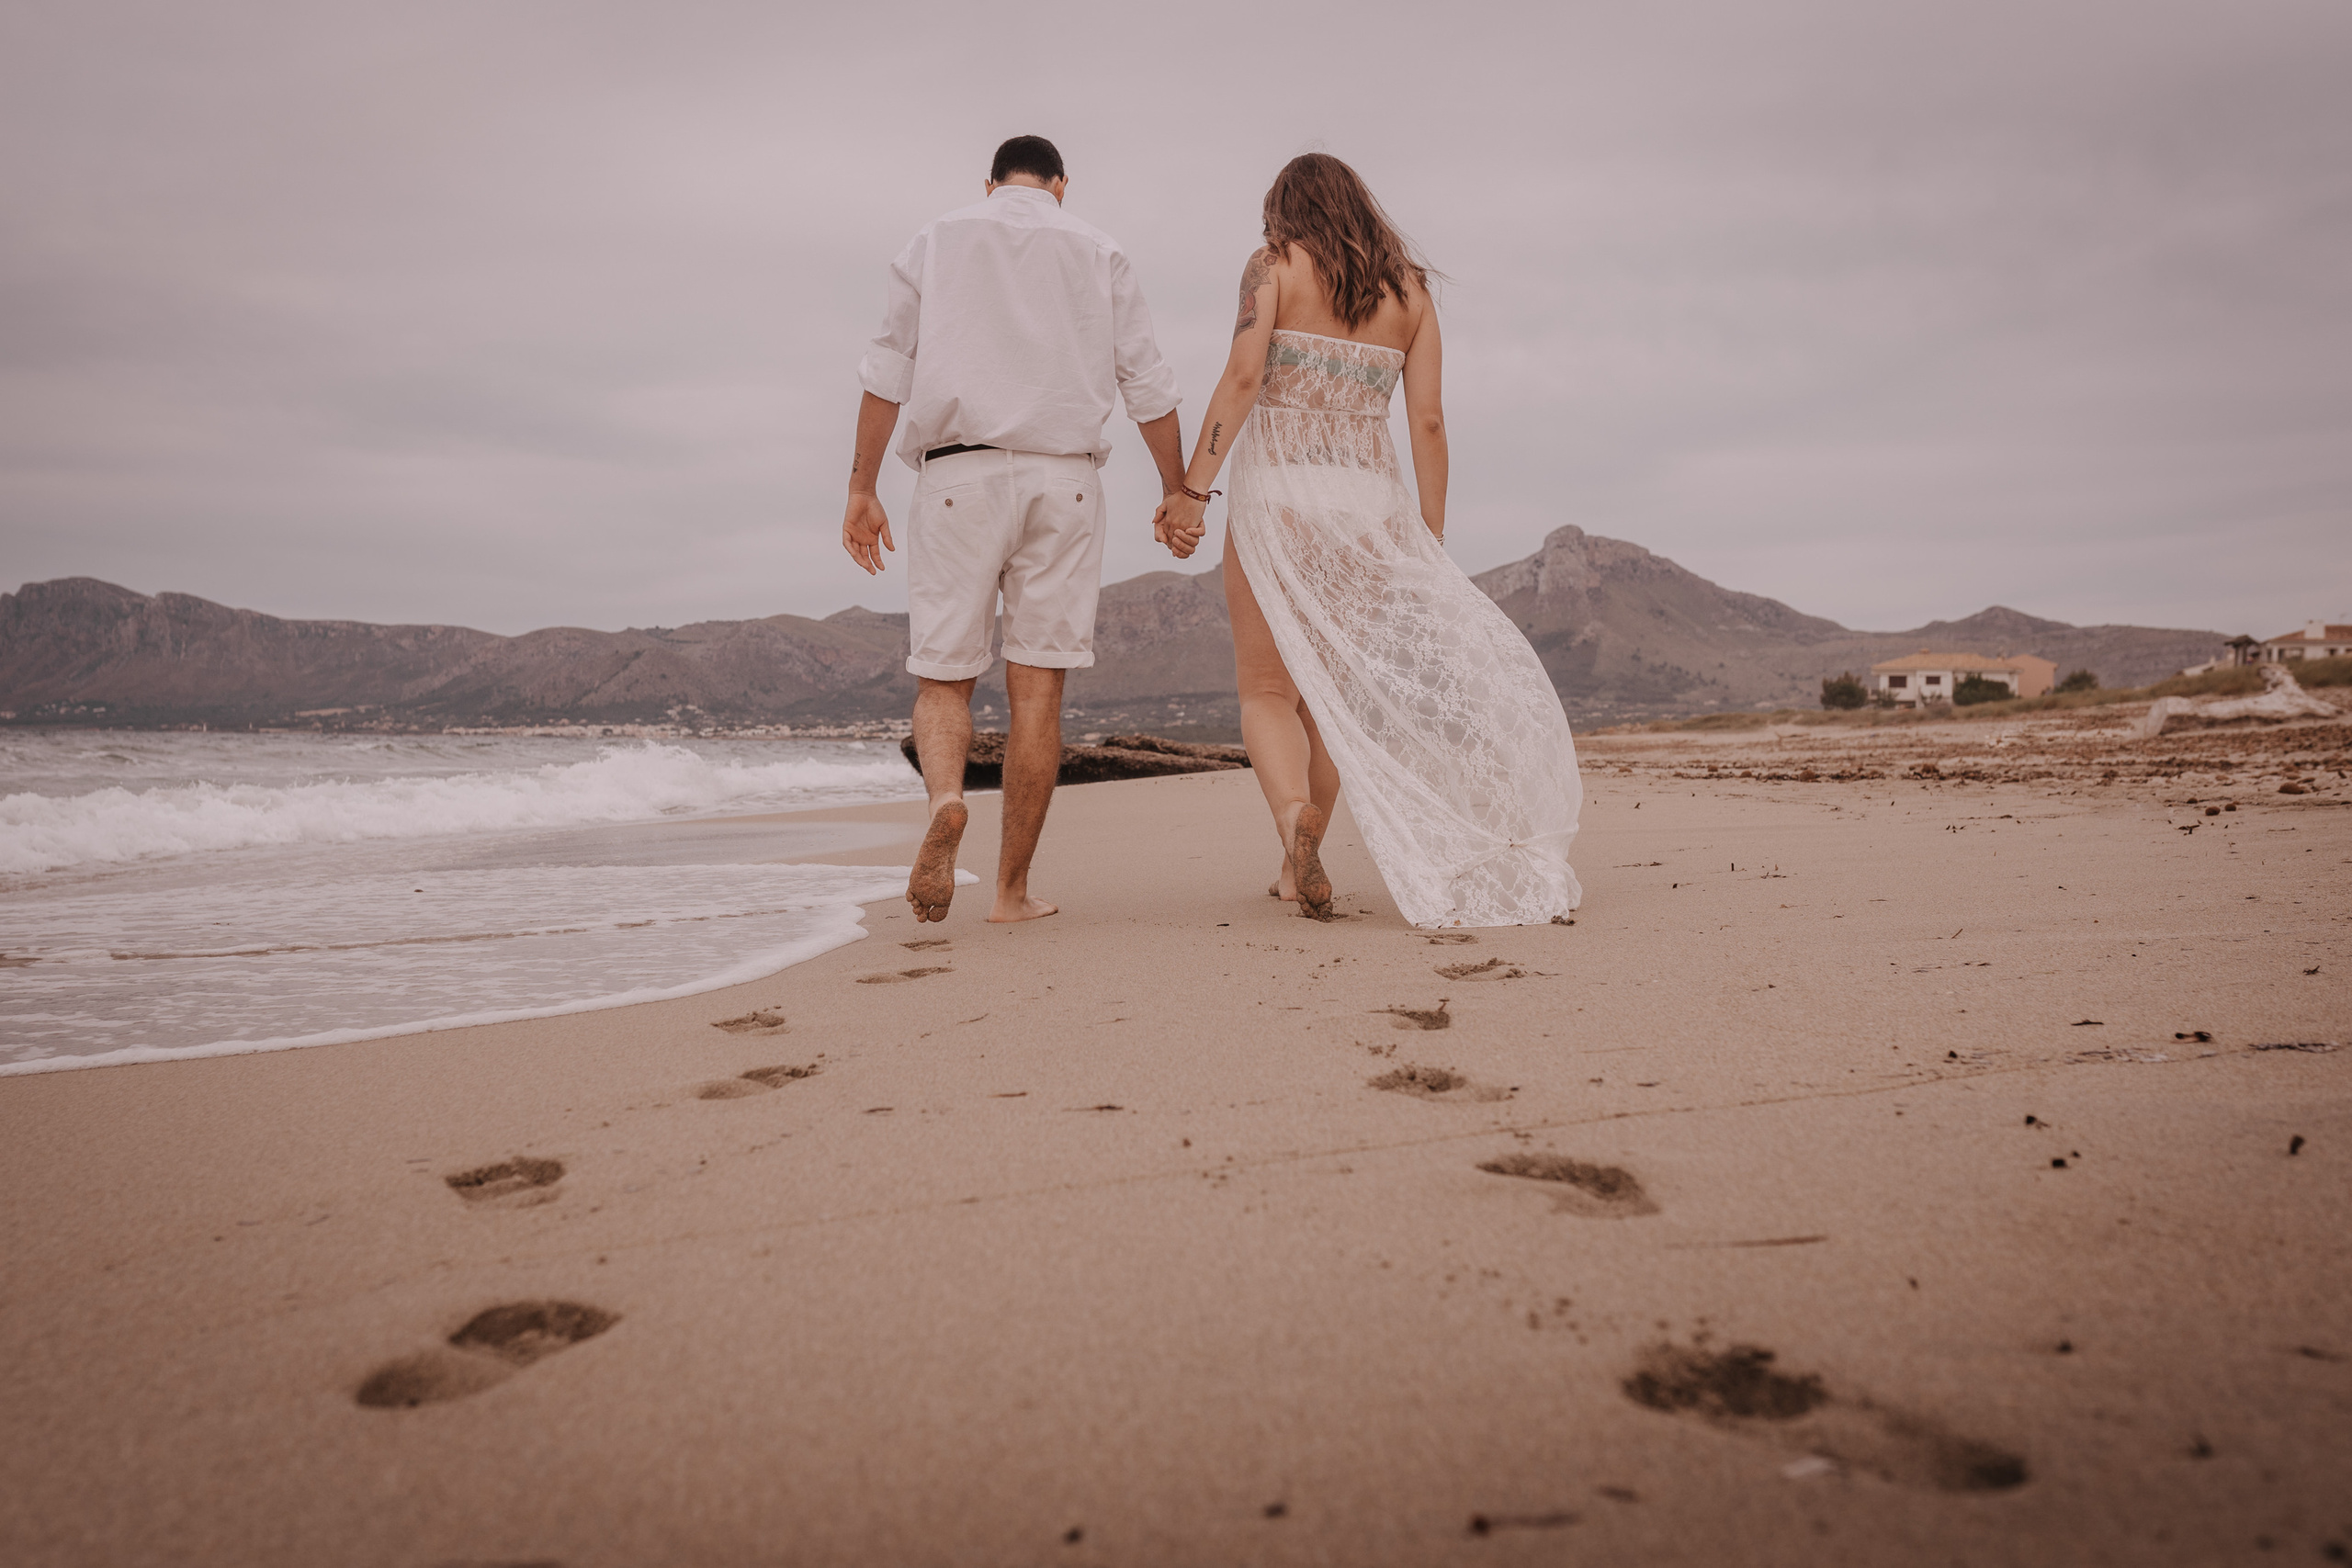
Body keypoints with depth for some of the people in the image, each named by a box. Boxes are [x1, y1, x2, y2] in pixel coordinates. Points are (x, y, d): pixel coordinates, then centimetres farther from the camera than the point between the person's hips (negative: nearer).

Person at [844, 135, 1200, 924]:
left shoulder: (936, 242, 14)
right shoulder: (1098, 252, 15)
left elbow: (887, 371, 5)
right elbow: (1148, 385, 10)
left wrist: (862, 489, 5)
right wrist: (1177, 495, 15)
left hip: (958, 474, 0)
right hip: (1063, 481, 1)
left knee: (944, 678, 5)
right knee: (1038, 687, 2)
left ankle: (945, 798, -27)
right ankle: (1012, 888, 4)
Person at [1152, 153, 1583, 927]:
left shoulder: (1275, 264, 2)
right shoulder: (1409, 288, 12)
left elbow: (1242, 378, -12)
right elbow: (1428, 421, 6)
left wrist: (1193, 487, -12)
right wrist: (1431, 544, 8)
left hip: (1279, 493, -3)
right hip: (1370, 500, 4)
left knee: (1267, 689, 5)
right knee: (1330, 688, 15)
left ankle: (1294, 815, -22)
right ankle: (1299, 863, 19)